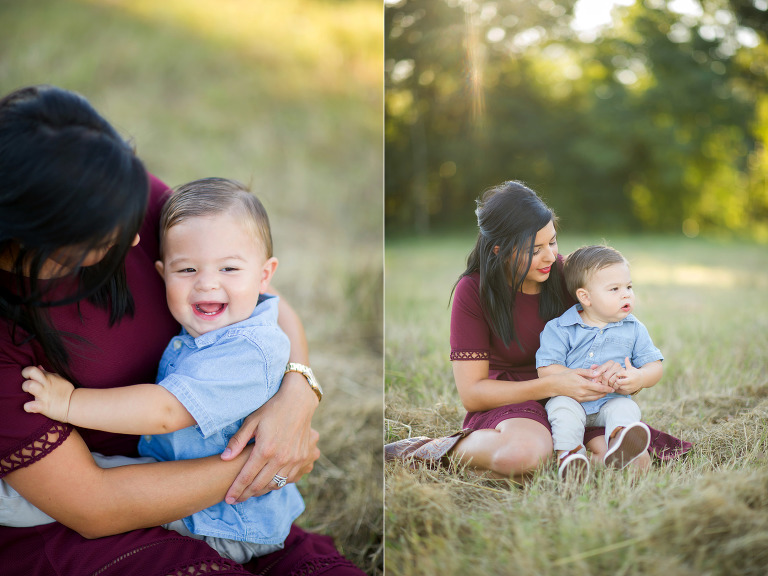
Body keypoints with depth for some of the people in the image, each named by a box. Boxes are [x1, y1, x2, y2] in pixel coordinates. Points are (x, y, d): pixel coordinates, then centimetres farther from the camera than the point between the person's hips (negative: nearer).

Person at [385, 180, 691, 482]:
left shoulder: (564, 272, -2)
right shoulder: (473, 291, -13)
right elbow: (471, 393, -14)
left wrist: (611, 366, -16)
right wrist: (553, 385, -25)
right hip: (508, 400, -3)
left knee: (633, 459, -25)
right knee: (524, 454, -39)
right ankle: (449, 447, -11)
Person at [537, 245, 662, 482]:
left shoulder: (634, 329, 7)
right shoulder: (559, 329, -4)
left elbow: (654, 366, 6)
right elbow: (546, 370, -12)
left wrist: (639, 378, -20)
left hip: (611, 402, 1)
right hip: (572, 398, -1)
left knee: (626, 408, -28)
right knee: (562, 406, -30)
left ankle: (617, 448, -57)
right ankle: (568, 454, -47)